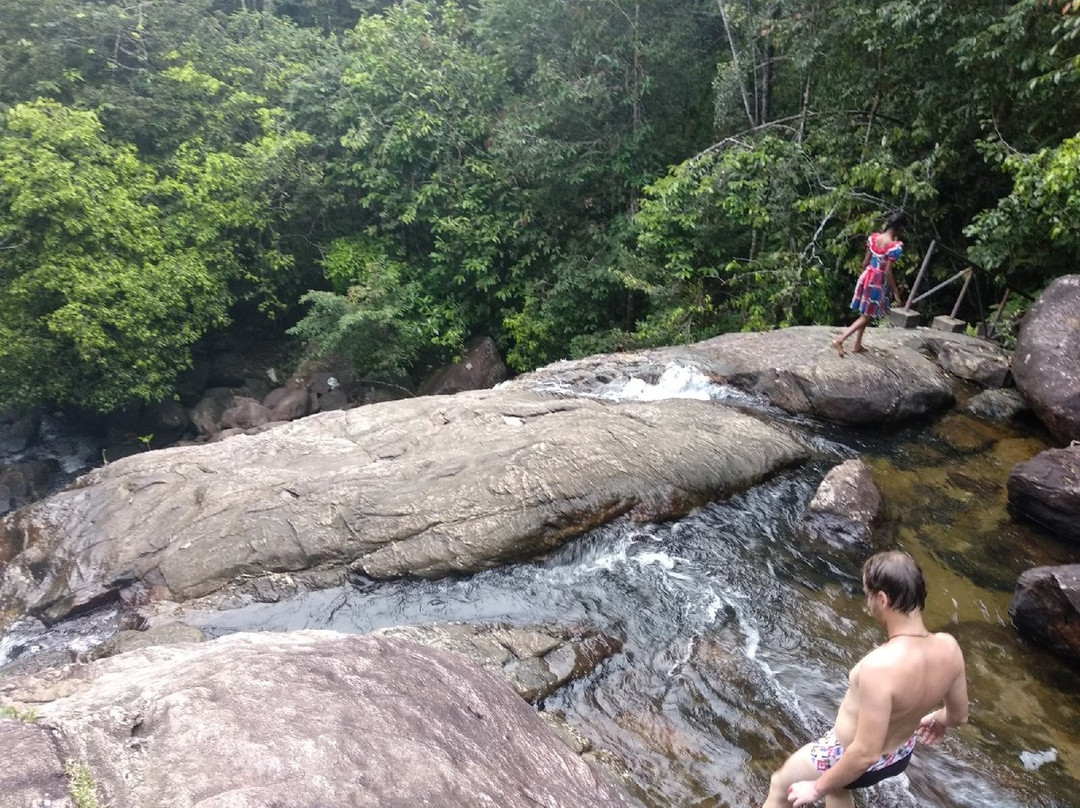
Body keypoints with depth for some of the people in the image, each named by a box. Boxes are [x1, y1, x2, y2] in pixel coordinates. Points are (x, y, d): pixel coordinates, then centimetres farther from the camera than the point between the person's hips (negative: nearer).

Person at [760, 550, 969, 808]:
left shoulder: (879, 666, -41)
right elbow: (959, 714, -1)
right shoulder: (949, 647, -21)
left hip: (855, 759, -6)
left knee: (779, 787, 23)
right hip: (900, 756, 6)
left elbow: (866, 754, -33)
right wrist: (937, 719, 22)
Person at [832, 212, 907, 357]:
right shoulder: (895, 246, -21)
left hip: (867, 276, 7)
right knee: (867, 316, 4)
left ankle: (857, 344, 27)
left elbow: (865, 261, 4)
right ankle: (840, 339, -7)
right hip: (879, 281, -7)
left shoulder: (873, 237, -2)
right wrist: (895, 291, -10)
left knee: (865, 313, 20)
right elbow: (888, 272, -20)